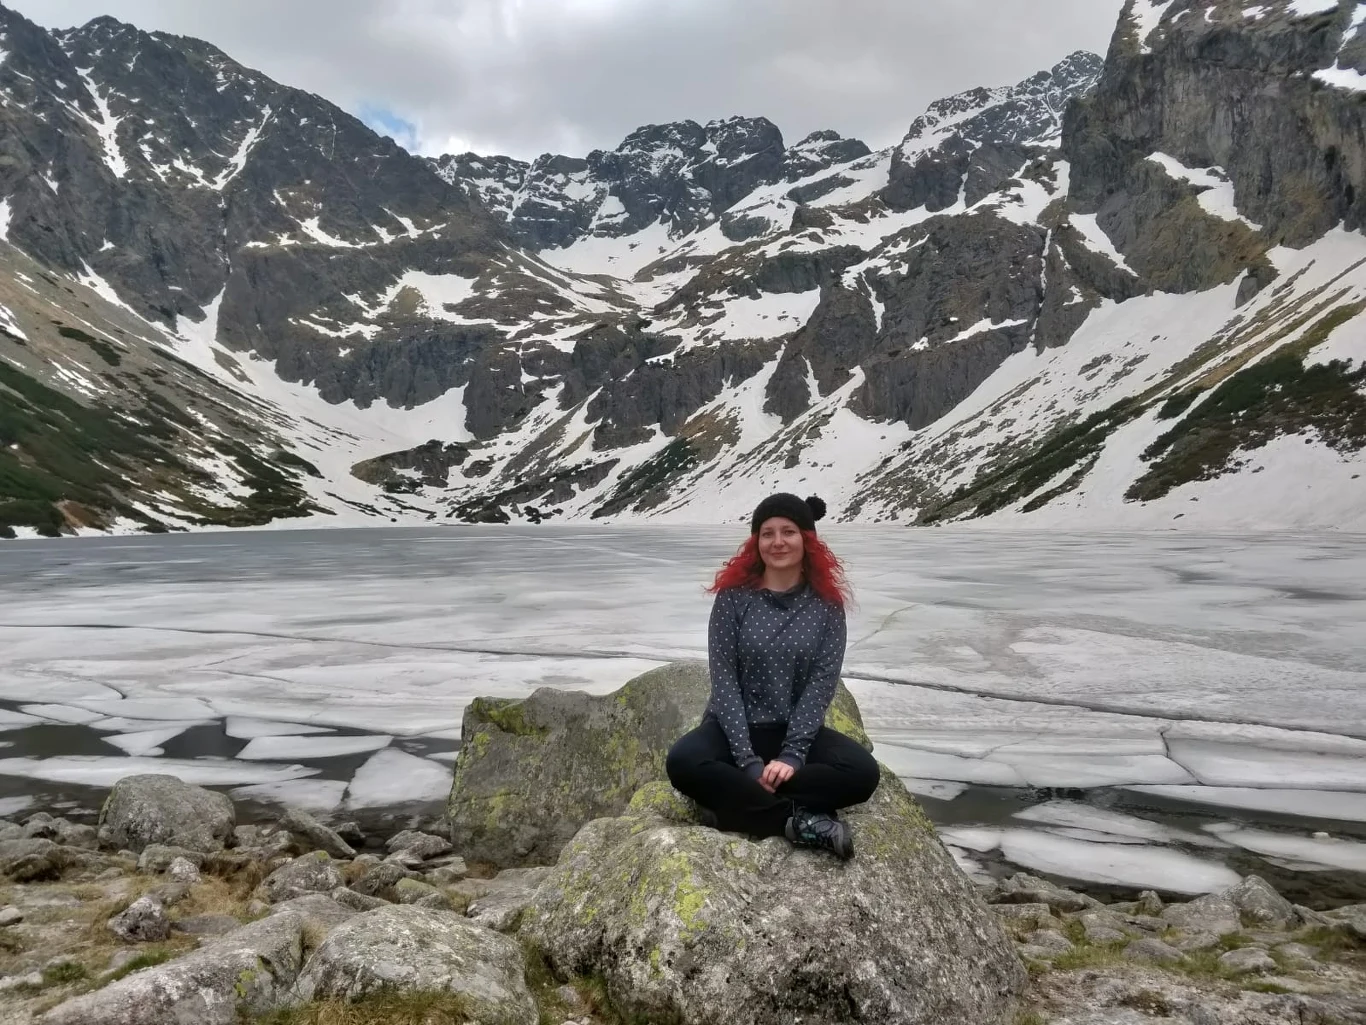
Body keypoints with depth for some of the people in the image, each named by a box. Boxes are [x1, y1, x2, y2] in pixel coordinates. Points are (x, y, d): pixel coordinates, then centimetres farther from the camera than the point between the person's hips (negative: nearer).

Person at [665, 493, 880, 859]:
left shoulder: (826, 603, -3)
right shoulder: (734, 596, -6)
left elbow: (823, 682, -9)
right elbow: (723, 679, -11)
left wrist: (791, 754, -20)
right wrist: (748, 760, -20)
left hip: (797, 730, 2)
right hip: (736, 728, -1)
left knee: (863, 773, -25)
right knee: (683, 763, -31)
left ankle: (733, 802, -21)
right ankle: (801, 819, -23)